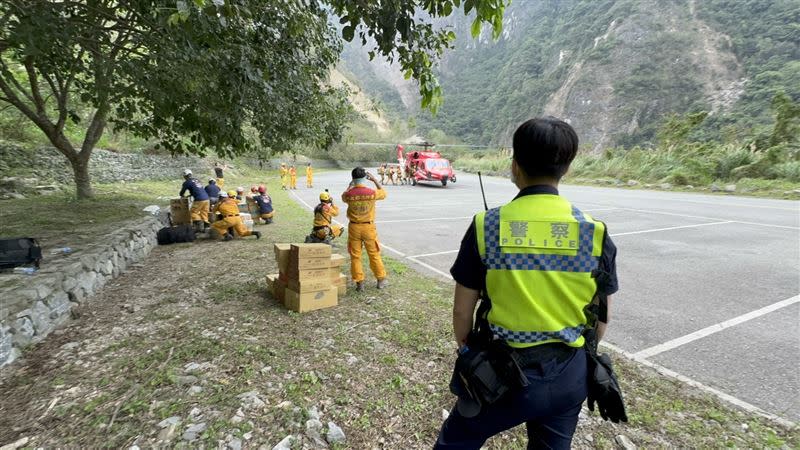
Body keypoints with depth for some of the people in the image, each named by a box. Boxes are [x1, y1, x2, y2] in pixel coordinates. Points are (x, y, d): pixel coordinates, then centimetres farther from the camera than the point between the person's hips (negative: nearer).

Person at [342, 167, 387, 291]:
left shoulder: (349, 194, -10)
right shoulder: (372, 193, -13)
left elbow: (343, 197, 16)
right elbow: (384, 193, 10)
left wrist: (350, 185, 24)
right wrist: (375, 180, 12)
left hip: (354, 227, 0)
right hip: (369, 227, 0)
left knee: (355, 256, 10)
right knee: (374, 254, 13)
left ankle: (359, 282, 14)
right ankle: (381, 280, 24)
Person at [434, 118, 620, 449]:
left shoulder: (487, 227, -16)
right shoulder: (594, 232, -10)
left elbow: (462, 310, -8)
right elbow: (601, 317, 1)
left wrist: (465, 350, 11)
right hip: (568, 374, 3)